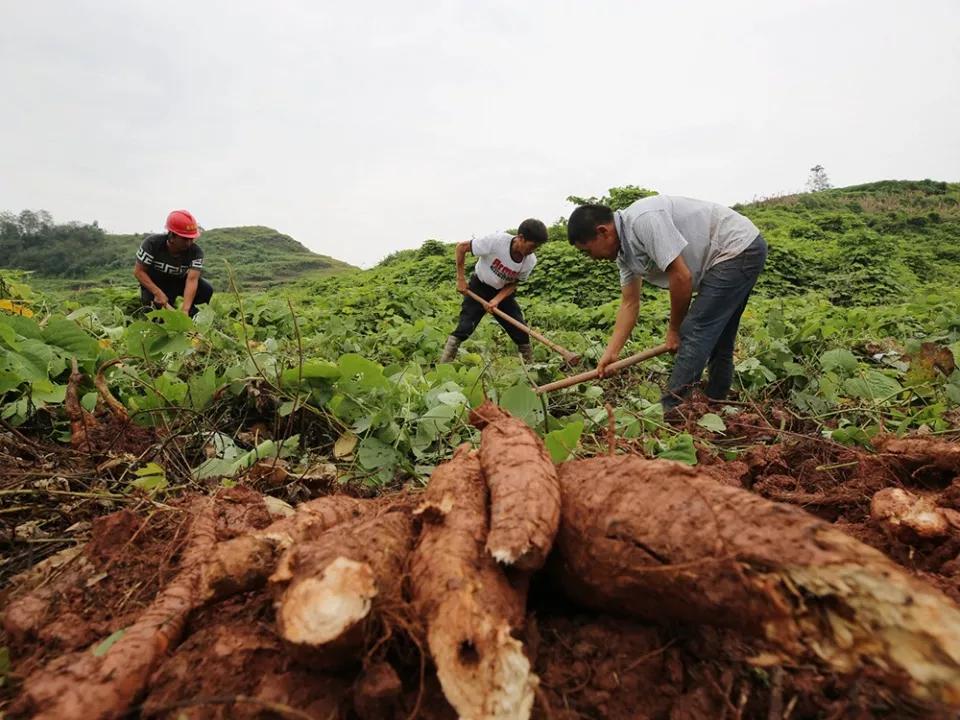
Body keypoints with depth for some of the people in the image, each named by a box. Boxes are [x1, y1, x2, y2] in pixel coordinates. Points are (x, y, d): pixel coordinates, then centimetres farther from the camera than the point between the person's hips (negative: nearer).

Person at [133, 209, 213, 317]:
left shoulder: (196, 252, -25)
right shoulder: (152, 243, -26)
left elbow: (192, 279, -35)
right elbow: (139, 271, -20)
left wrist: (185, 310, -47)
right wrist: (158, 293, -35)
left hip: (179, 281, 1)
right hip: (154, 283, -1)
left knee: (207, 291, -24)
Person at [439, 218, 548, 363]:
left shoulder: (530, 261, -18)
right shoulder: (497, 240, -30)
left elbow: (513, 284, -4)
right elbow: (461, 247, -19)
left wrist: (497, 300, -23)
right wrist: (461, 279, -17)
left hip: (503, 292, 4)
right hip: (480, 287, -3)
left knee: (520, 331, -2)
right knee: (464, 327, -13)